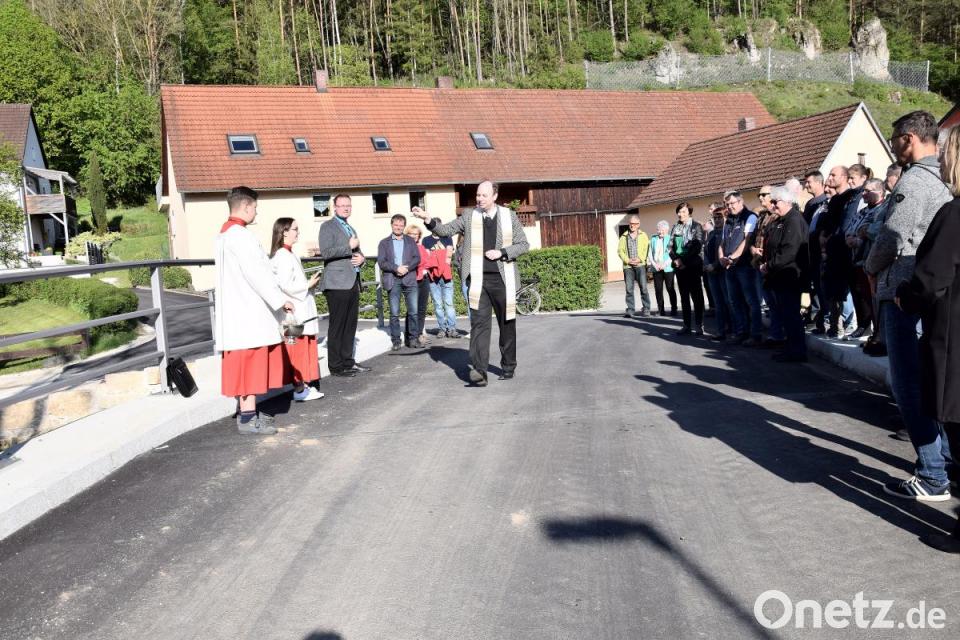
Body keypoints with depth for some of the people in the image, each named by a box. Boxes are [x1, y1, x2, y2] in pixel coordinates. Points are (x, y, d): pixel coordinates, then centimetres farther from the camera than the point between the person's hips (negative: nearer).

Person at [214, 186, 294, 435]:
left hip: (236, 310, 10)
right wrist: (281, 300, -15)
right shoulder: (240, 235, -16)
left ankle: (246, 411, 22)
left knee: (242, 365, 14)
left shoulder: (223, 235, 15)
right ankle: (248, 417, -2)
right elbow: (256, 273, -21)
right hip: (249, 312, -10)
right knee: (252, 364, -5)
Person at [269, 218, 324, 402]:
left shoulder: (289, 254, 15)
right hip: (294, 313, -10)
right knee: (297, 352, -3)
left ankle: (303, 385, 20)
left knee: (302, 351, 13)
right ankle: (299, 389, 3)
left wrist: (308, 283, 12)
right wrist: (308, 285, -13)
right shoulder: (284, 256, -16)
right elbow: (285, 286, -22)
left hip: (299, 312, 10)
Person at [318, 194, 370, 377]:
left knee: (351, 324, 9)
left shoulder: (351, 229, 23)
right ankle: (336, 366, -1)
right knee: (337, 325, -5)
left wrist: (361, 258, 8)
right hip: (337, 283, -8)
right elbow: (326, 252, -15)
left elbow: (357, 252, 31)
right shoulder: (328, 226, -1)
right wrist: (349, 247, -11)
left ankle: (348, 361, 17)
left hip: (353, 282, 8)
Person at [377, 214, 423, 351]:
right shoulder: (384, 243, 12)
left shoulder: (410, 241, 16)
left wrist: (406, 268, -11)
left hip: (409, 279, 1)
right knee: (394, 313, -1)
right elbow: (381, 262, 1)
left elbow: (417, 258, 6)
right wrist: (396, 268, -13)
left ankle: (413, 338, 3)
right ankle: (396, 341, 3)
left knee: (413, 311, -4)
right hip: (393, 281, -1)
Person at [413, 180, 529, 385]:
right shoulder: (469, 216, 7)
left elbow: (523, 244, 7)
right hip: (478, 279, -1)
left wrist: (502, 252, -8)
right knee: (479, 322, -11)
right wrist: (427, 219, -18)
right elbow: (445, 230, 1)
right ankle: (479, 370, -17)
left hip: (503, 278, 1)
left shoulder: (509, 216, 6)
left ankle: (508, 367, 24)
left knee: (507, 323, 9)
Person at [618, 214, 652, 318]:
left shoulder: (643, 235, 9)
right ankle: (630, 310, 3)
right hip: (627, 266, 1)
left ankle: (646, 309, 4)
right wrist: (627, 260, -7)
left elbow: (646, 249, 3)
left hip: (640, 265, -1)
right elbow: (620, 250, 6)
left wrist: (640, 259, -10)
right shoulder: (624, 236, 11)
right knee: (629, 289, 0)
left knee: (643, 287, -5)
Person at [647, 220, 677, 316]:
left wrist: (665, 264, -15)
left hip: (668, 268, -4)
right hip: (656, 269, 4)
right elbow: (649, 253, 10)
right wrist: (654, 264, -4)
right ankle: (660, 310, 8)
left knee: (670, 289, 0)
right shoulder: (653, 239, 13)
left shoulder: (670, 239, 0)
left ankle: (673, 309, 7)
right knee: (658, 289, 2)